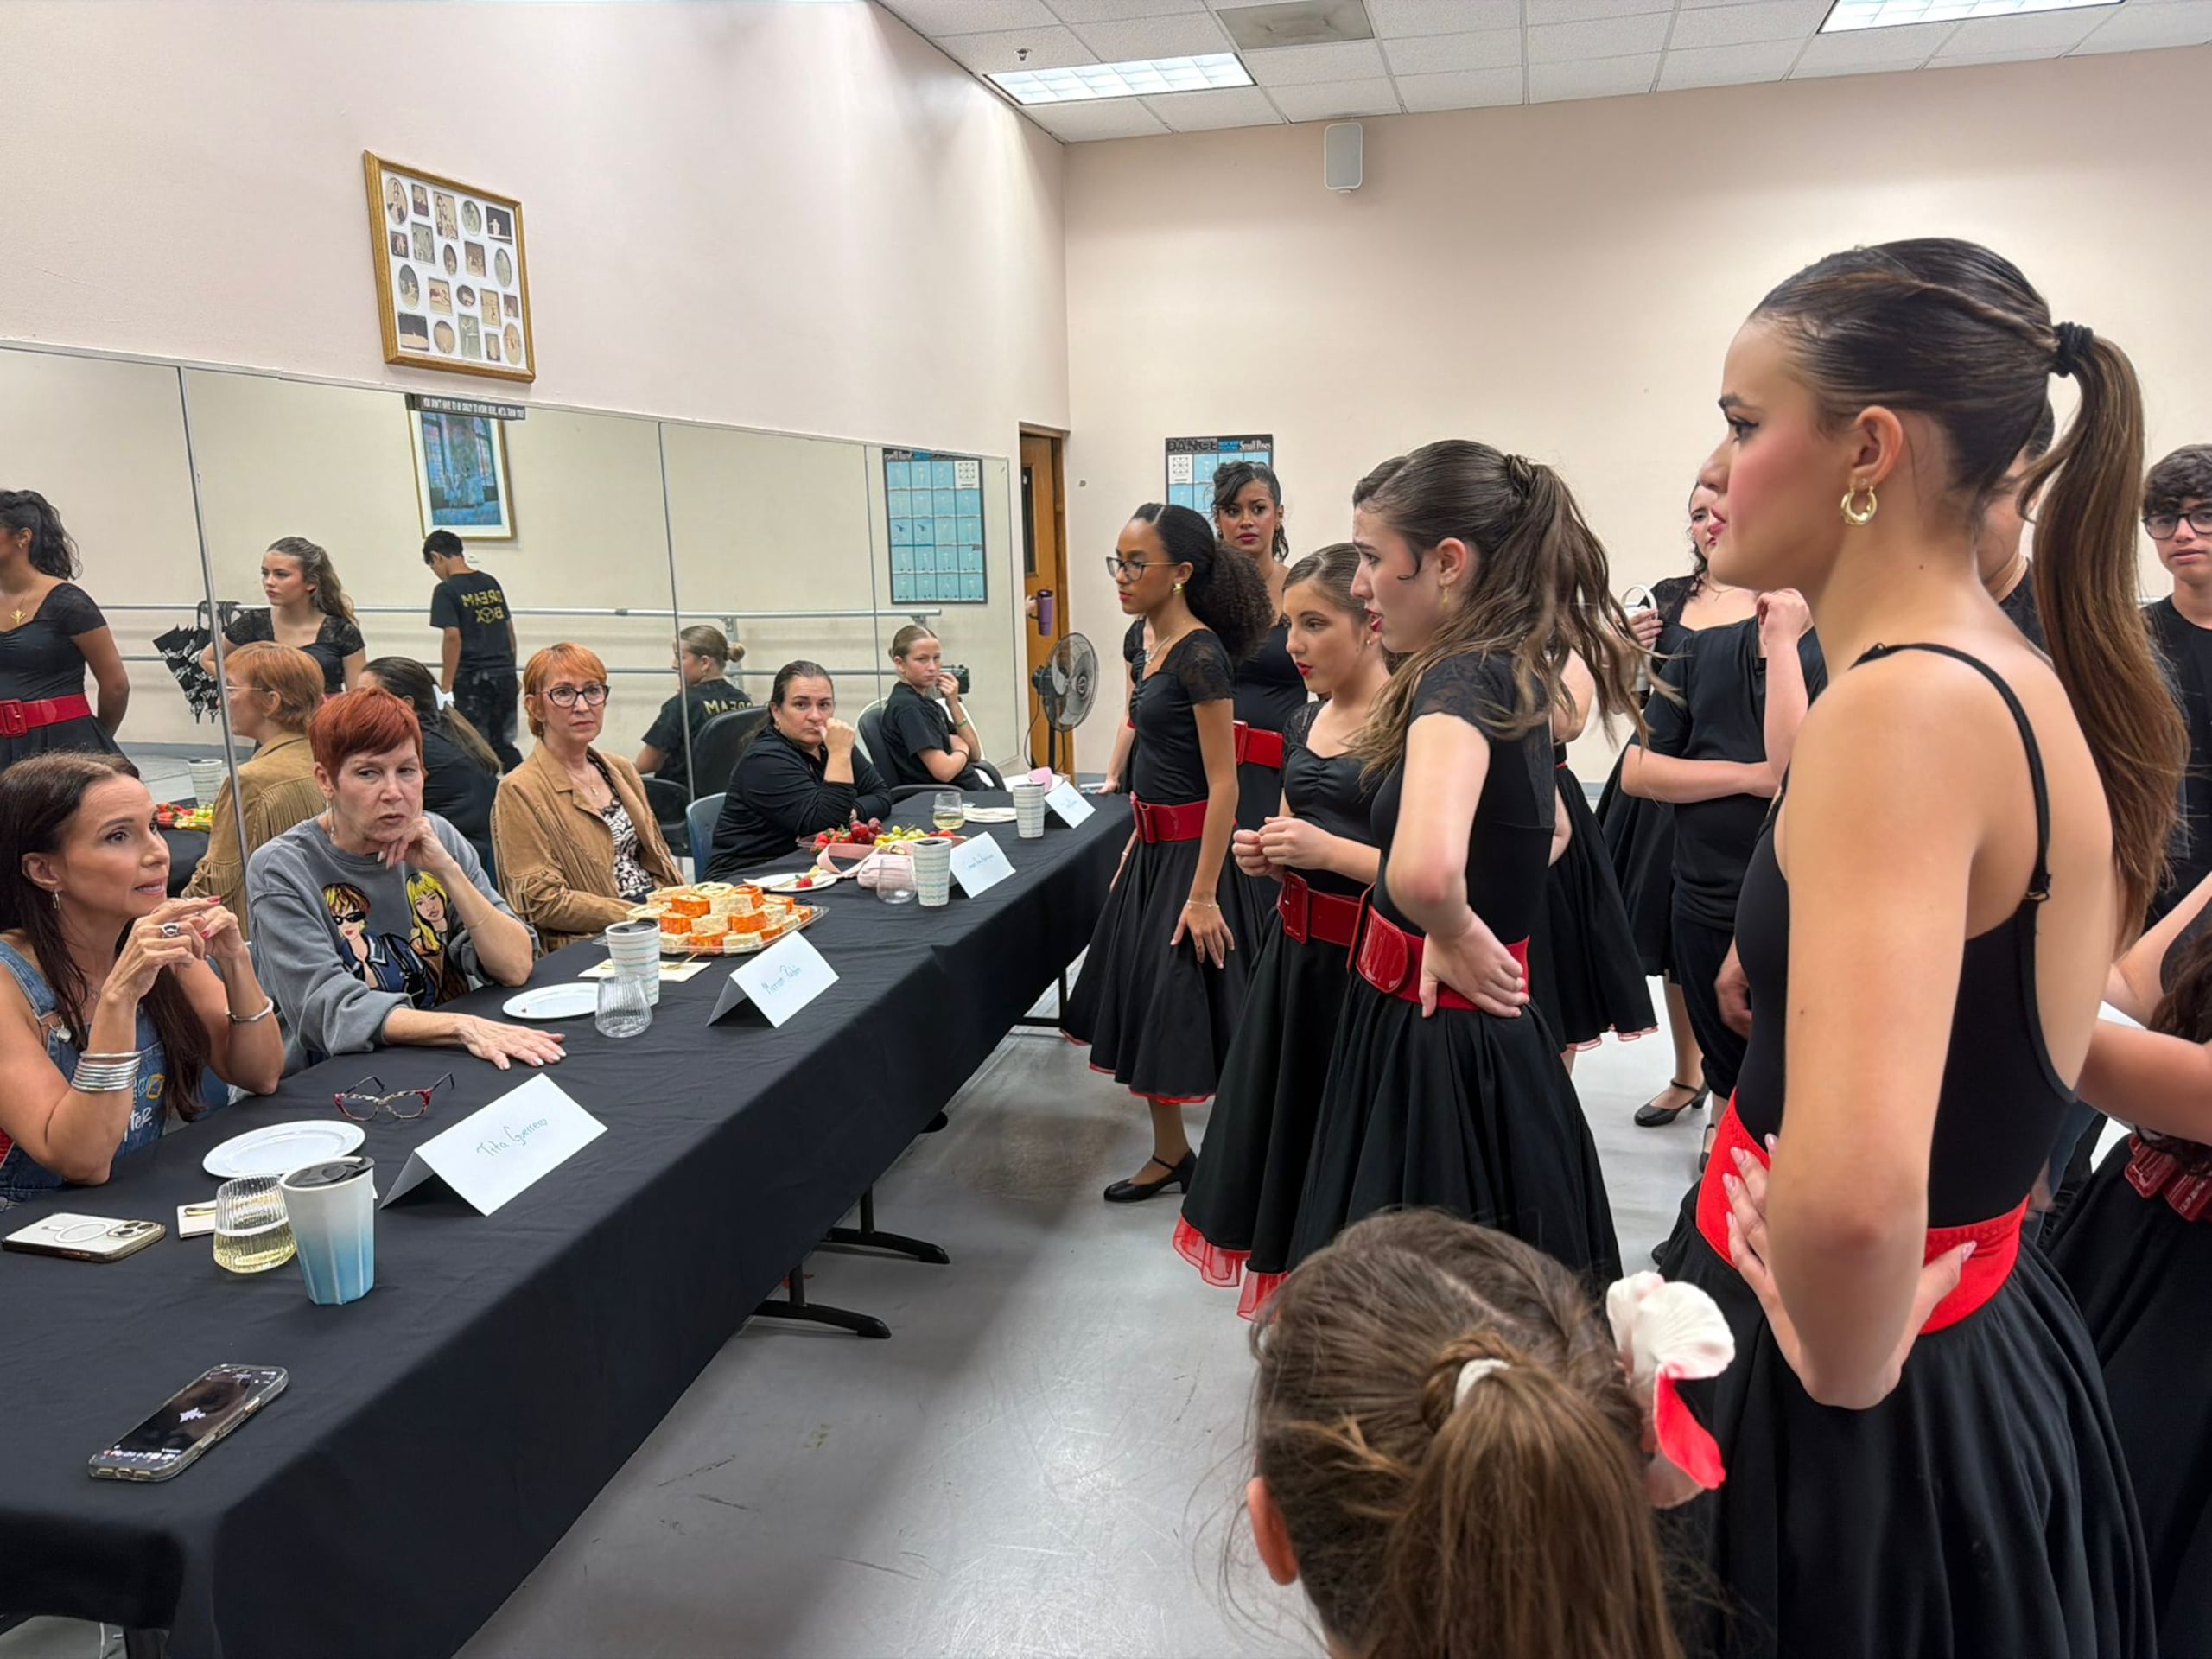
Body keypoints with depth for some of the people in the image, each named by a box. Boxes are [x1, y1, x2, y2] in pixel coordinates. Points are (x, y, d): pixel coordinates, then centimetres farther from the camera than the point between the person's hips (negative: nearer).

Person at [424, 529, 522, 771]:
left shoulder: (446, 590, -9)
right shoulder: (491, 583, 9)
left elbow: (453, 637, -16)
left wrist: (445, 687, -11)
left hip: (472, 678, -6)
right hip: (505, 674, 6)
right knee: (505, 744, 15)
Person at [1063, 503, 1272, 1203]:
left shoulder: (1200, 654, -18)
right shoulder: (1151, 642, 7)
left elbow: (1223, 784, -20)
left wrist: (1203, 893, -22)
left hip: (1193, 848, -9)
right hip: (1154, 845, 9)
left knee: (1190, 1003, 0)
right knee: (1144, 994, 14)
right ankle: (1169, 1154, 29)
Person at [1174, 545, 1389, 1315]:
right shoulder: (1305, 723, 11)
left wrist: (1329, 851, -20)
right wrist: (1263, 855, 2)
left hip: (1368, 969, -7)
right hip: (1296, 956, 8)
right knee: (1284, 1141, 13)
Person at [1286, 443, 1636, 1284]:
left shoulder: (1461, 681, -23)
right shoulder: (1514, 673, 5)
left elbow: (1425, 870, -45)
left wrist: (1456, 938, -24)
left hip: (1439, 1051, -9)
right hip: (1459, 1037, 9)